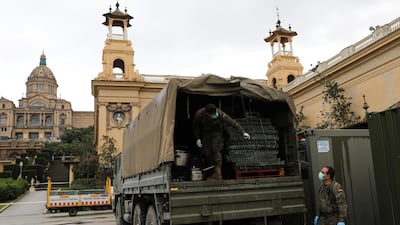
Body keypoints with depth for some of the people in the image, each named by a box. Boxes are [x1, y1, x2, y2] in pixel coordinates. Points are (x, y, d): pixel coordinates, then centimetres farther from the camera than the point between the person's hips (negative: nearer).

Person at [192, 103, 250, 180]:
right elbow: (195, 126, -10)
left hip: (217, 133, -2)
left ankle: (217, 173, -10)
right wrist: (197, 138, -10)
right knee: (207, 152, -1)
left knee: (216, 150, -15)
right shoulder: (199, 114, -29)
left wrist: (243, 132, -32)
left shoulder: (220, 114, -32)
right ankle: (213, 171, 18)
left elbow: (233, 122, -28)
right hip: (205, 133, 2)